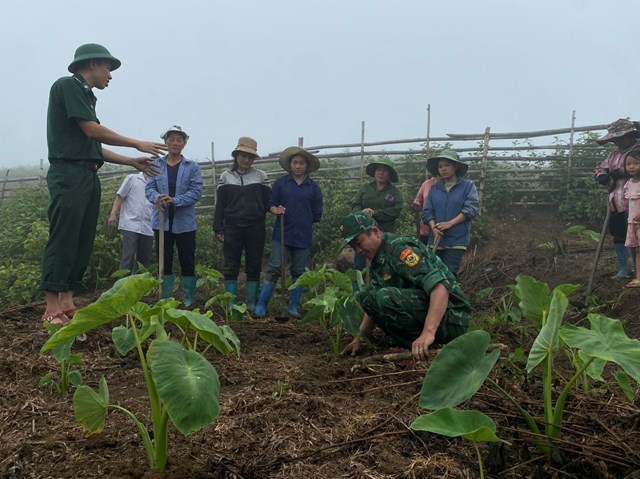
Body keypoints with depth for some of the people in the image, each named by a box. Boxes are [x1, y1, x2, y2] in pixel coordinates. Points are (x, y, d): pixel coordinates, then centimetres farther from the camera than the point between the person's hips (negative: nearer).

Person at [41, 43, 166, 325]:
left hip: (88, 176, 9)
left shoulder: (86, 96, 23)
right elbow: (91, 130, -11)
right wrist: (137, 144, -4)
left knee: (83, 243, 6)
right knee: (63, 241, -11)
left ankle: (67, 303, 9)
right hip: (68, 173, -9)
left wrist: (133, 162, 19)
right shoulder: (67, 85, -3)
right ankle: (52, 310, -10)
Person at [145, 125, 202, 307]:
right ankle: (165, 299, 16)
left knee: (187, 262, 2)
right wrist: (157, 198, -22)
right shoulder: (156, 165, 8)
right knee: (164, 262, 8)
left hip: (185, 222, -1)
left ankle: (188, 301, 10)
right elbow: (149, 188, 1)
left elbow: (196, 191, -7)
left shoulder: (192, 166, 4)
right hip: (162, 221, 2)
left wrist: (175, 201, -21)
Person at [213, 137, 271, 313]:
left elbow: (268, 201, 7)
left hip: (256, 228, 0)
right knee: (231, 267, 1)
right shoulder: (226, 176, 7)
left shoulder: (261, 176, 6)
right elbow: (220, 204, 6)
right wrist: (218, 229, 1)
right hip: (232, 227, 0)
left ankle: (252, 303, 12)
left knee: (254, 266, 4)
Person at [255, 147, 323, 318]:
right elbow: (271, 204, 5)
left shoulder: (314, 187, 5)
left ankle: (293, 307, 20)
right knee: (274, 269, -7)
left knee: (298, 273, 9)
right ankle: (261, 305, 1)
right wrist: (276, 210, -15)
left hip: (303, 237, 2)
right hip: (282, 234, -2)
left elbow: (317, 214, 10)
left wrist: (304, 224, 6)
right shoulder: (280, 183, 3)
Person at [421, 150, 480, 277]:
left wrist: (450, 223, -18)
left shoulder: (468, 185, 0)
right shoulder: (434, 188, 10)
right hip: (436, 239, 4)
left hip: (457, 239, -4)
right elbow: (427, 212, 5)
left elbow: (472, 208, -11)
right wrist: (434, 228, -14)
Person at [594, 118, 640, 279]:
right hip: (616, 205, 8)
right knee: (618, 236, 14)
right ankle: (624, 268, 27)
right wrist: (602, 176, 0)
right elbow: (599, 169, 21)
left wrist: (620, 171, -24)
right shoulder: (614, 154, 17)